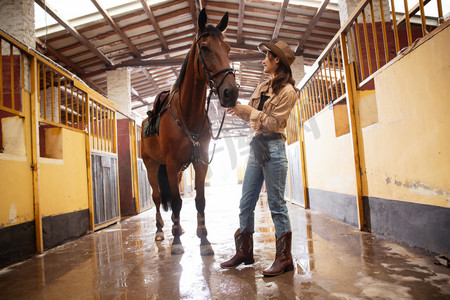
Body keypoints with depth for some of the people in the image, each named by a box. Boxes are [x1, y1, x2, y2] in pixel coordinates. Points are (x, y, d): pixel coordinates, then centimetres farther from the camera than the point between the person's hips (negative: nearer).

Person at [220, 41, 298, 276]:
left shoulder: (287, 92, -5)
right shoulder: (263, 87, 17)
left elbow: (273, 122, -11)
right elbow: (251, 115, 20)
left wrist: (248, 110, -11)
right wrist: (237, 108, 2)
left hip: (273, 147, -8)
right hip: (256, 146, 8)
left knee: (276, 204, -3)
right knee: (246, 203, 9)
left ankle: (284, 258, 9)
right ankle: (244, 252, 22)